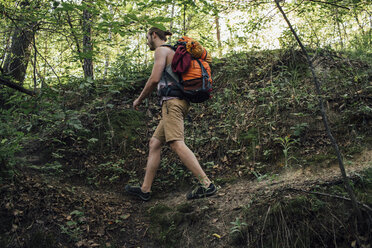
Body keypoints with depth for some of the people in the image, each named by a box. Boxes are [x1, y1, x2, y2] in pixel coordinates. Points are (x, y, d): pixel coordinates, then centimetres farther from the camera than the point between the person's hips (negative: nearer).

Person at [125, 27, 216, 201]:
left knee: (177, 144, -21)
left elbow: (154, 79, -11)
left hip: (172, 101, -10)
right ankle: (145, 190, 9)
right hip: (179, 103, 10)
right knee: (154, 144, 8)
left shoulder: (161, 50, 0)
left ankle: (206, 184, -27)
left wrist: (139, 99, 1)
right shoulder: (173, 53, 29)